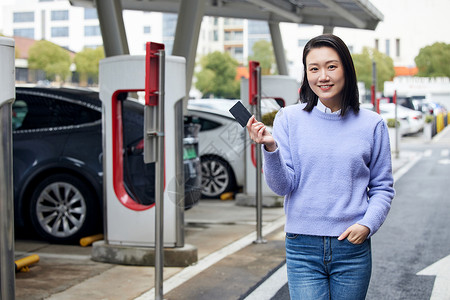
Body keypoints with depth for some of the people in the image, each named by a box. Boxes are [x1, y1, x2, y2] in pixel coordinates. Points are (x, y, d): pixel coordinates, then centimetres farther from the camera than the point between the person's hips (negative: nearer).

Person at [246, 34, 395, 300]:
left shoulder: (372, 125, 2)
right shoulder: (289, 119, 0)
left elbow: (383, 187, 8)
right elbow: (283, 186, -4)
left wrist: (367, 224, -8)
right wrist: (270, 147, -20)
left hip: (352, 249, 1)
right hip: (303, 248, -1)